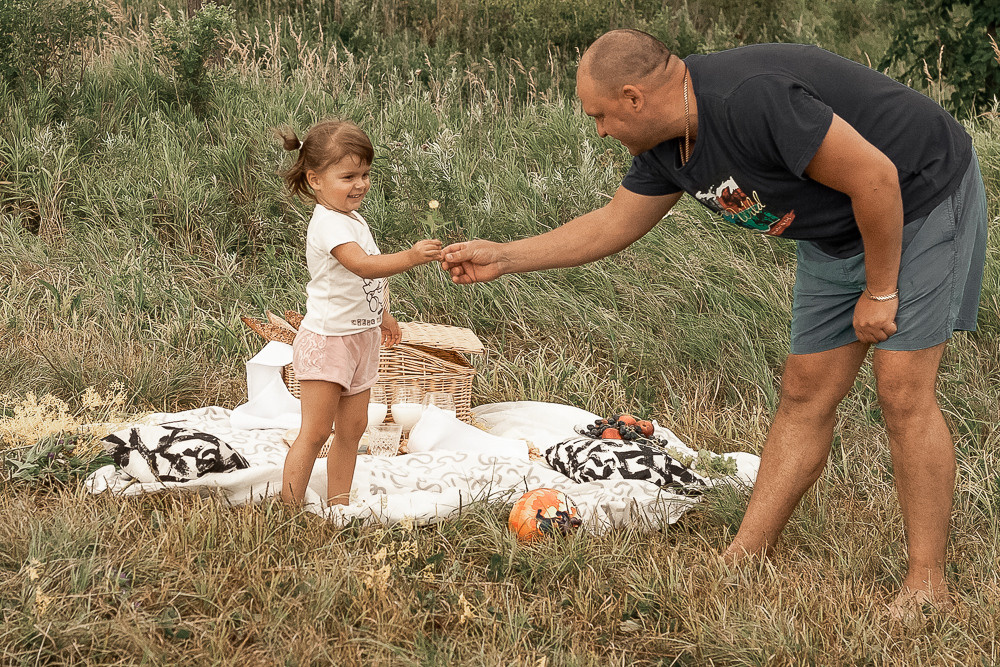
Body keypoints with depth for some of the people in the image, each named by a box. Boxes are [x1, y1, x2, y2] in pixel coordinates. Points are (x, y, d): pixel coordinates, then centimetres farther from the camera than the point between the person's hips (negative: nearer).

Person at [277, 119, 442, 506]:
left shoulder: (353, 219, 9)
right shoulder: (328, 224, -22)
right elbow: (363, 265, -39)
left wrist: (382, 313, 32)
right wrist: (411, 257, -50)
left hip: (360, 338, 9)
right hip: (327, 340, -9)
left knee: (352, 428, 13)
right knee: (316, 431, -7)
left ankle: (338, 504, 21)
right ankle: (290, 511, -2)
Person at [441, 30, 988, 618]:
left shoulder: (752, 99, -33)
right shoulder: (668, 144, -3)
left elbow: (875, 178, -29)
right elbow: (615, 224, 12)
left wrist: (880, 291, -18)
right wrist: (502, 258, 10)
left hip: (924, 199, -9)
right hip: (836, 232, 9)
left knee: (903, 391, -13)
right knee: (806, 394, 7)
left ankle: (927, 588, -5)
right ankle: (742, 561, 10)